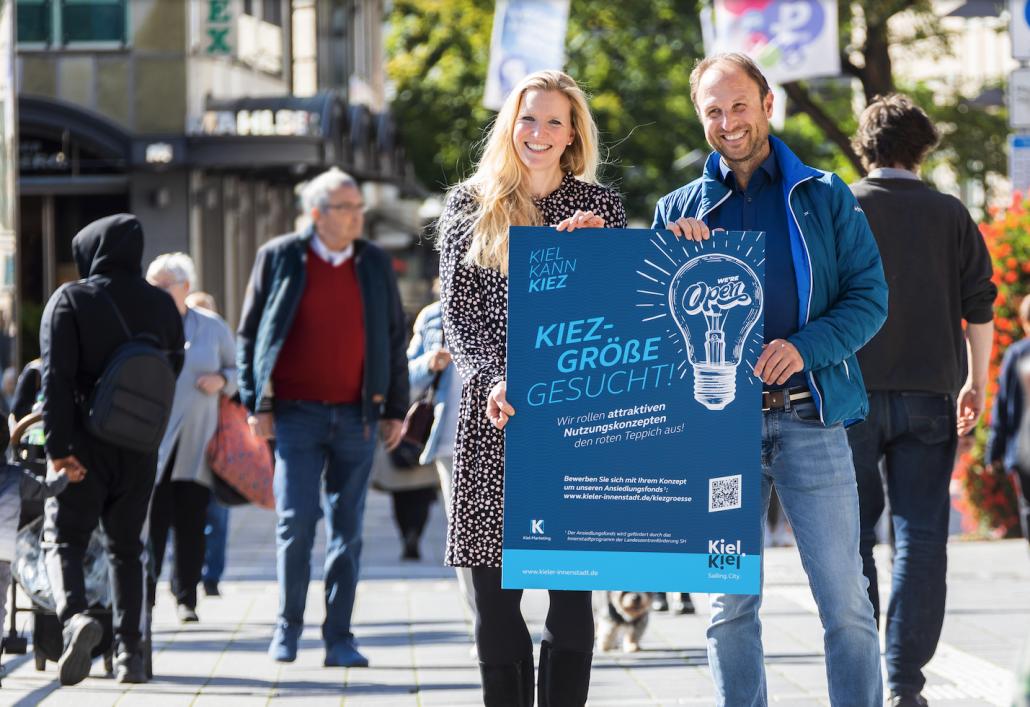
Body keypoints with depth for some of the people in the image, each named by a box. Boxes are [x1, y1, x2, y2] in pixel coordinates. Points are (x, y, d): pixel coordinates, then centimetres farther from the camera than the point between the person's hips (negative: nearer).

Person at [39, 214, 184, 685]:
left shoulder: (70, 300, -7)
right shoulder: (162, 305, 5)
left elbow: (56, 377, -14)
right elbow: (172, 368, 13)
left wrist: (58, 446, -17)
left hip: (85, 447, -4)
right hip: (140, 449, 4)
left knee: (63, 540, 2)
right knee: (126, 548, 15)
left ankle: (74, 616, -27)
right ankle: (130, 653, 11)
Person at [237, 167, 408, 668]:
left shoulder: (376, 265, 8)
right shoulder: (279, 258, 1)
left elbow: (394, 340, 13)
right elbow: (249, 334, 4)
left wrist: (395, 409, 8)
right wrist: (256, 403, -2)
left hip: (356, 417, 2)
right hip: (298, 414, -2)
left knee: (346, 532, 3)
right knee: (296, 523, -8)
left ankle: (339, 638, 8)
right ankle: (288, 627, 9)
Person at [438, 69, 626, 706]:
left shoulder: (599, 206, 11)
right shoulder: (471, 205, 10)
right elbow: (458, 313, 4)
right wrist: (495, 380, -12)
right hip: (496, 416, 0)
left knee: (572, 595, -1)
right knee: (495, 594, -2)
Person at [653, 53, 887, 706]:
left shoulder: (825, 198, 8)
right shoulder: (680, 211, 13)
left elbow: (870, 296, 1)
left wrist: (806, 346, -14)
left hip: (811, 416, -2)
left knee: (845, 599, -4)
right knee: (730, 605, 4)